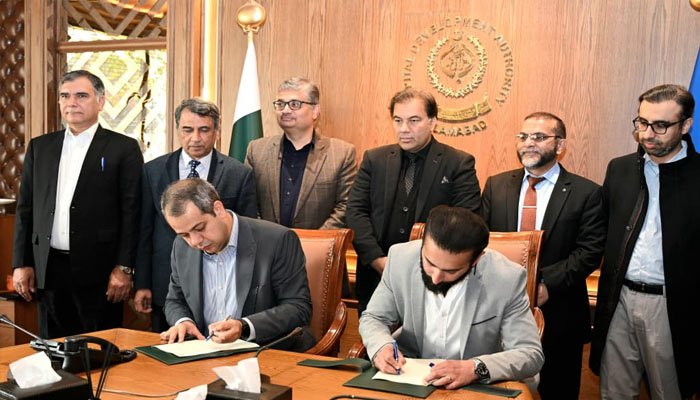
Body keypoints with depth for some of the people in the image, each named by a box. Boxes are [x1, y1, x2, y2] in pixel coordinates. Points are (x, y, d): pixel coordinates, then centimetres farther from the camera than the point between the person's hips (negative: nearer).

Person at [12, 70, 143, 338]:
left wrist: (123, 268, -10)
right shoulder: (39, 147, 12)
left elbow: (131, 212, -6)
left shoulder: (123, 148, -1)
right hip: (47, 270, 4)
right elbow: (25, 208, 13)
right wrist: (21, 264, 7)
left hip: (98, 271, -4)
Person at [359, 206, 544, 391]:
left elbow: (531, 354, -13)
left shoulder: (508, 279, -18)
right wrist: (382, 347, -20)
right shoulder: (400, 258, -12)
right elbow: (372, 319, 2)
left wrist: (476, 369, -29)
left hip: (477, 388, 0)